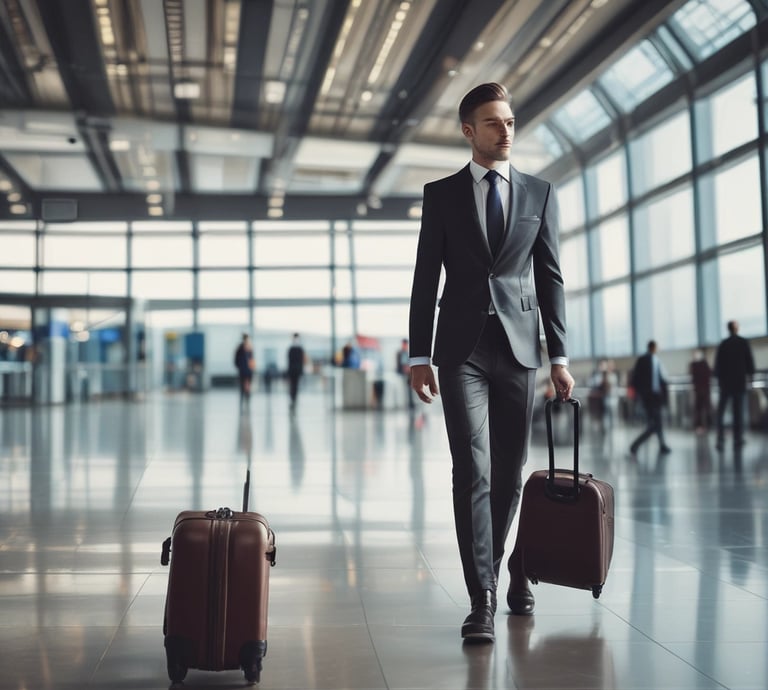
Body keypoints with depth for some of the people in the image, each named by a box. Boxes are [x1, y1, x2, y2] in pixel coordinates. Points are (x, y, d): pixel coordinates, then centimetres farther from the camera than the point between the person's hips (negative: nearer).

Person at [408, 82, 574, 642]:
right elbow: (426, 278, 4)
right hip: (462, 349, -2)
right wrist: (419, 354, -1)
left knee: (509, 473, 7)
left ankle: (494, 569, 29)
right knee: (472, 470, -9)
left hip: (519, 347, 2)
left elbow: (550, 278, 9)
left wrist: (560, 355, 4)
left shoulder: (540, 194, 10)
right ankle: (483, 597, -5)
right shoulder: (442, 194, 7)